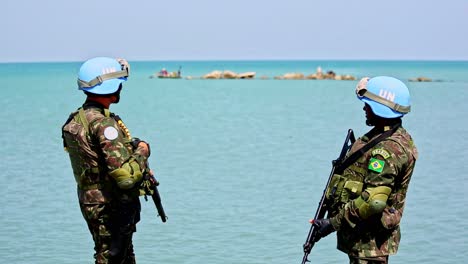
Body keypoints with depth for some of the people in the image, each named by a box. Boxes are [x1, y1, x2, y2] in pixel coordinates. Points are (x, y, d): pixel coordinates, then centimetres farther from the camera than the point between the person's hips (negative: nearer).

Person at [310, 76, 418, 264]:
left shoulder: (386, 149, -24)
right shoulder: (397, 137, 10)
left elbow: (374, 201, -30)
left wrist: (334, 223, -22)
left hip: (368, 242, -10)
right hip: (366, 239, 10)